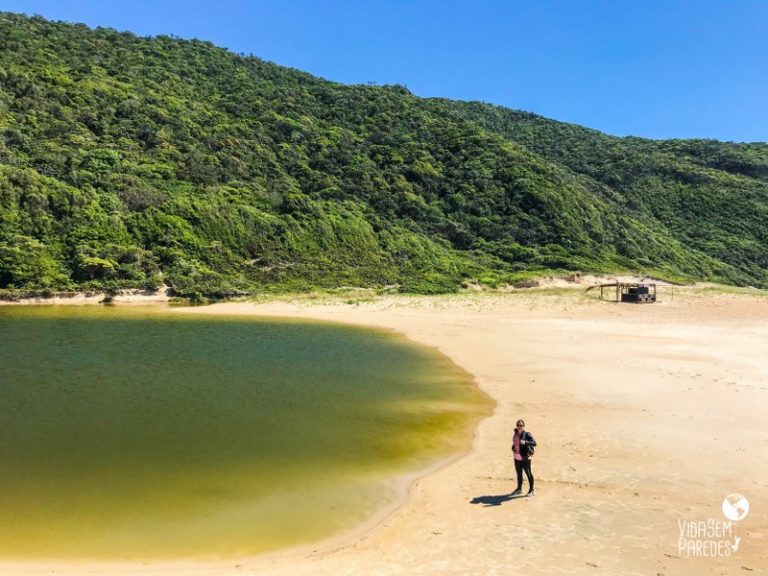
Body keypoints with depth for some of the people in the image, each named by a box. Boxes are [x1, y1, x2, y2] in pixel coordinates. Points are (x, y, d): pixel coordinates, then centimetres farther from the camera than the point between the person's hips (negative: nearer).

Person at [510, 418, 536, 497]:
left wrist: (525, 442, -36)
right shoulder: (516, 433, 6)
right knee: (519, 473, 18)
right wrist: (513, 448, 3)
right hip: (517, 457, 7)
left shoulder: (527, 434, -15)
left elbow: (534, 443, -23)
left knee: (528, 473, 5)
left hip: (525, 458, -7)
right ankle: (519, 489, 33)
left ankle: (531, 490, 18)